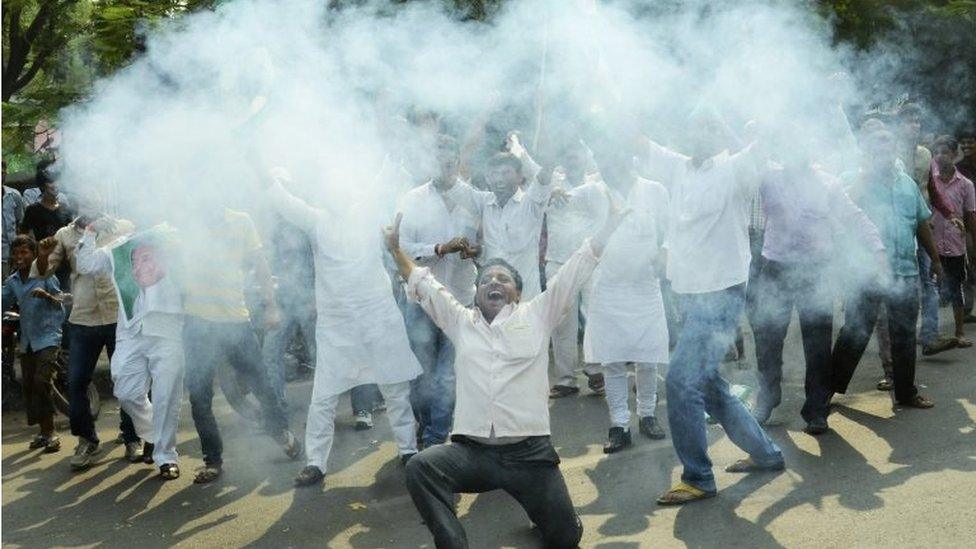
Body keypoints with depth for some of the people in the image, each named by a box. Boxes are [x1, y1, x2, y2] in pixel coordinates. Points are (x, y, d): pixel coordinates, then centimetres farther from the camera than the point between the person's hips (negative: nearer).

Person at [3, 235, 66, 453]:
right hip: (26, 341, 6)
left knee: (41, 382, -17)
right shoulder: (12, 281, 9)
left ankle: (50, 431, -9)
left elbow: (61, 301, -6)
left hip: (47, 338, -6)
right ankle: (43, 431, 17)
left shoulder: (45, 275, -6)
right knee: (28, 386, 6)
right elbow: (4, 304, 8)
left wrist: (46, 295, -23)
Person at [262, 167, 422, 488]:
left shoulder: (368, 212, 5)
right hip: (335, 325, 0)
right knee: (323, 397, 0)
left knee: (396, 389, 10)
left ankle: (408, 449, 25)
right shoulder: (316, 219, 4)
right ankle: (315, 463, 10)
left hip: (380, 319, 1)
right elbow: (279, 201, -2)